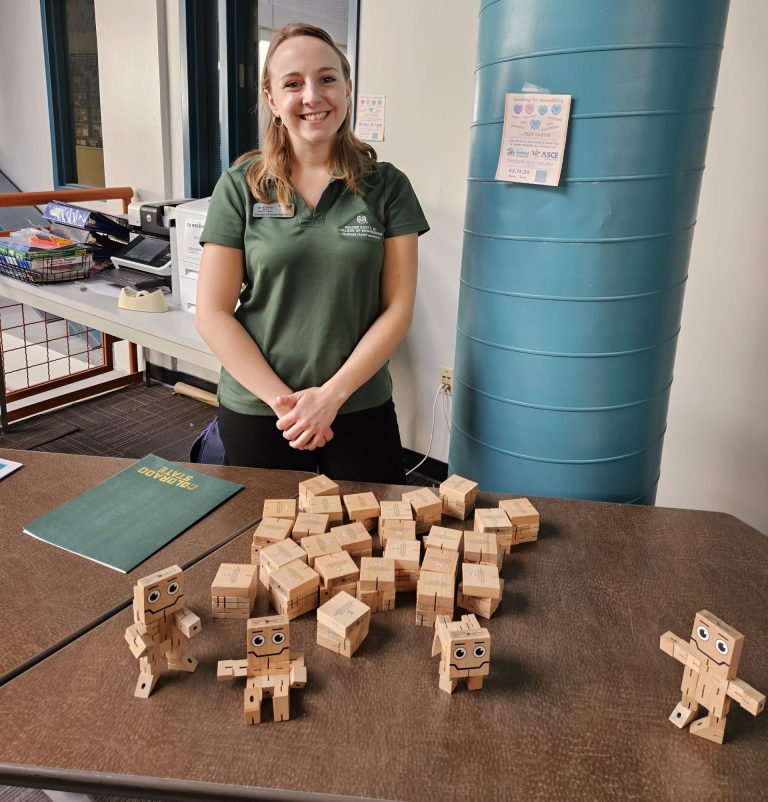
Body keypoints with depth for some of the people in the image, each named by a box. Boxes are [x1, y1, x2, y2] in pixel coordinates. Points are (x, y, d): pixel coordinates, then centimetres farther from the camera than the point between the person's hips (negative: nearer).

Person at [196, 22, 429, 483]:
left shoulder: (387, 187, -1)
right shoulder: (240, 187, -2)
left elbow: (397, 309, -4)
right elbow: (213, 314, -3)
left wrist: (330, 395, -12)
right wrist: (282, 399, -11)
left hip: (362, 408, 0)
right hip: (256, 412, 0)